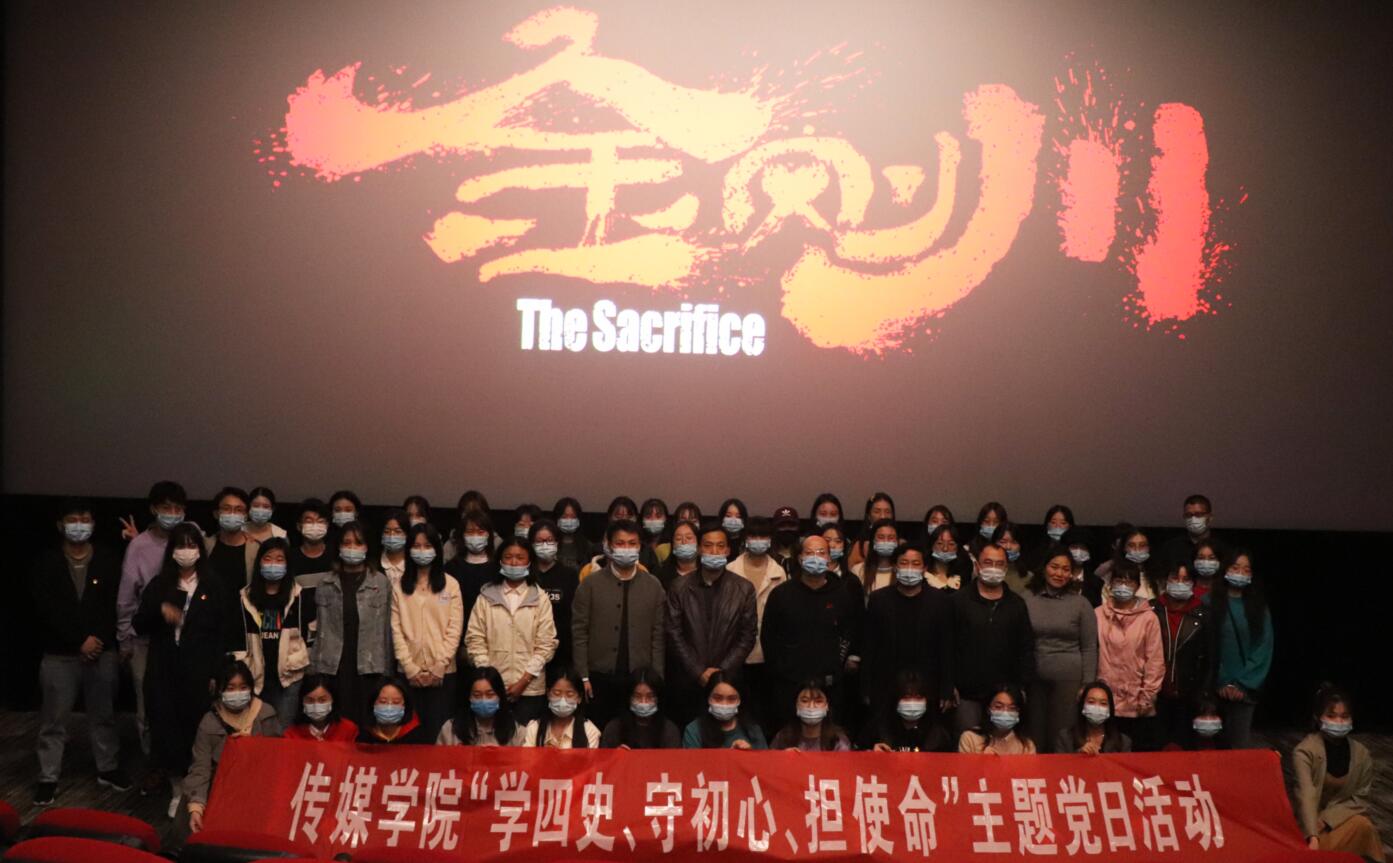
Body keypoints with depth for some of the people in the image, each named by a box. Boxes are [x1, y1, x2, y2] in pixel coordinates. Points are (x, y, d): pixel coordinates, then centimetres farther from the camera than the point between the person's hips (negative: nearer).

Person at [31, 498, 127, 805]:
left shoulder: (108, 560, 1)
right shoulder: (46, 563, -2)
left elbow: (115, 606, -2)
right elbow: (46, 610, -9)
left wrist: (99, 640, -13)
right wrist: (80, 641, -14)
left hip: (103, 652, 1)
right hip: (59, 655, -1)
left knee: (103, 715, 12)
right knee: (54, 720, 4)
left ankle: (108, 768, 25)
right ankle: (48, 777, 13)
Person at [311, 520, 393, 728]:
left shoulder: (381, 583, 4)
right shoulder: (326, 585, 8)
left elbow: (386, 628, 3)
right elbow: (321, 628, 8)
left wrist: (386, 670, -1)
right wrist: (316, 668, 3)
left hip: (369, 667, -1)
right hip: (335, 667, 1)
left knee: (366, 724, 0)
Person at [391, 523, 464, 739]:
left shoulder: (450, 584, 3)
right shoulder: (400, 586, 7)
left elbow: (455, 629, -2)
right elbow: (396, 629, 1)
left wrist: (439, 667, -10)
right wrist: (410, 667, -9)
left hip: (442, 671, -1)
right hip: (409, 672, 1)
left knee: (438, 729, -1)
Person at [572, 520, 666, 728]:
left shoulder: (653, 586, 5)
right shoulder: (591, 584, 0)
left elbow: (658, 635, 4)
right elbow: (579, 633, -1)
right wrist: (583, 676, -6)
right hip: (601, 677, -1)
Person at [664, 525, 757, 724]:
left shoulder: (744, 589, 2)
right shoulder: (679, 588, 2)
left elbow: (747, 637, 1)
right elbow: (674, 634, -1)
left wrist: (722, 670, -8)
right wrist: (698, 672, -8)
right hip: (687, 681, 0)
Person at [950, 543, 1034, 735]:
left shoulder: (1017, 604, 11)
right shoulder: (959, 601, 1)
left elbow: (1027, 649, 12)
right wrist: (949, 686, -7)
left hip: (1006, 695, 3)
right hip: (967, 693, -3)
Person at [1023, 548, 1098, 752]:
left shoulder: (1080, 603, 2)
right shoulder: (1027, 599, 4)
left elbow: (1089, 648, 3)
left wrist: (1087, 685, -2)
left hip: (1068, 678, -1)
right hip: (1033, 677, 1)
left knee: (1062, 737, 2)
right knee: (1034, 735, 5)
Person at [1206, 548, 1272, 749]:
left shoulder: (1258, 606, 8)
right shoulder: (1210, 602, 0)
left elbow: (1264, 649, 3)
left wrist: (1243, 684, -5)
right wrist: (1222, 683, -7)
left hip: (1245, 689, 1)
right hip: (1216, 687, -1)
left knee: (1240, 745, -3)